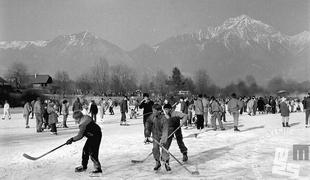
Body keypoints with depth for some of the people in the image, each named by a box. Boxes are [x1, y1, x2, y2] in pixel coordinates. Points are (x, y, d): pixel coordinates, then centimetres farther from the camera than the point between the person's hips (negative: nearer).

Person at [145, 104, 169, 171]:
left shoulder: (164, 118, -25)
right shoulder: (152, 116, -11)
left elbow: (165, 130, -29)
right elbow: (147, 123, 5)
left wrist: (163, 139, -38)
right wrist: (147, 133, 3)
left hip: (162, 135, -4)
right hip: (155, 135, 4)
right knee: (155, 148, 1)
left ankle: (166, 163, 7)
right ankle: (157, 163, 19)